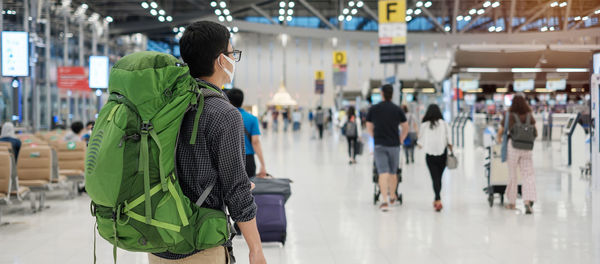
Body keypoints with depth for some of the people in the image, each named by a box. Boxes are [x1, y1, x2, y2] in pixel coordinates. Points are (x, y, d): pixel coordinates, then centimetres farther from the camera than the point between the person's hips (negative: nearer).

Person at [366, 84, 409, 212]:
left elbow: (369, 128, 10)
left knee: (383, 172, -4)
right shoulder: (398, 110, -1)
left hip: (379, 145, -1)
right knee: (393, 173, 15)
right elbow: (406, 128, 7)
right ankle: (392, 197, 32)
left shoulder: (373, 109, 0)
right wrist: (400, 139, 21)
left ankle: (384, 200, -17)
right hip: (394, 145, 1)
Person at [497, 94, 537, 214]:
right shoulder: (530, 116, 5)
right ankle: (528, 201, -19)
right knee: (528, 175, 0)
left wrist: (499, 139, 32)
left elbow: (500, 131, 11)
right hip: (527, 149, 1)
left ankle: (512, 202, 18)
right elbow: (535, 133, 11)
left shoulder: (509, 116, 0)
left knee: (512, 175, 9)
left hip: (512, 147, -1)